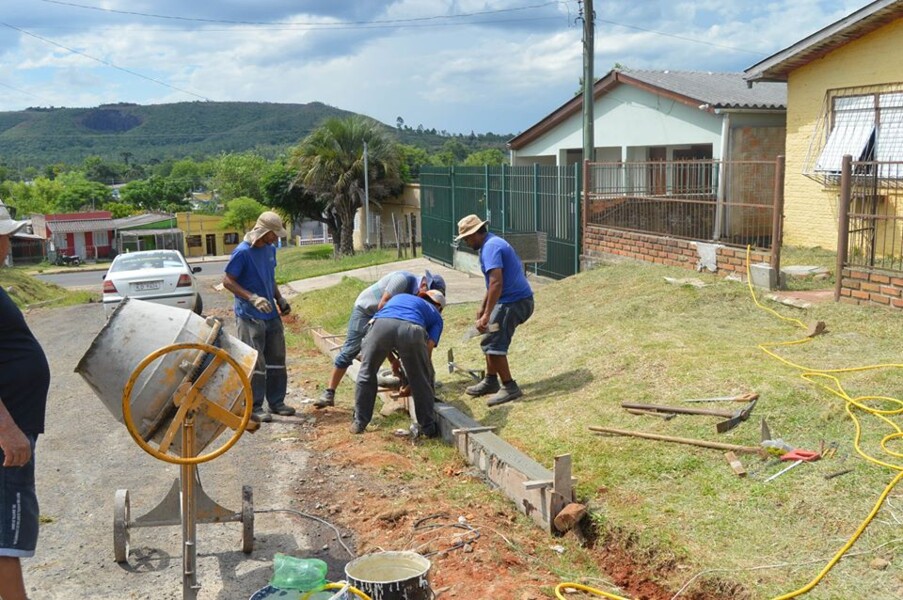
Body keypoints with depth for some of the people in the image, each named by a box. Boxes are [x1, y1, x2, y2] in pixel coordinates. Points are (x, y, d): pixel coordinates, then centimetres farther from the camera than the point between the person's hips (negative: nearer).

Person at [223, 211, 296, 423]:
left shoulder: (270, 249, 9)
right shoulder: (242, 252, -15)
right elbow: (228, 281, -14)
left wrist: (280, 299, 8)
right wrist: (253, 298, -25)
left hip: (271, 314, 8)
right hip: (250, 317, -8)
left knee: (276, 359, 12)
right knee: (255, 363, -3)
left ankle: (276, 402, 23)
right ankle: (254, 407, 7)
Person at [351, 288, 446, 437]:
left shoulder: (399, 297, 46)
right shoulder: (436, 317, 35)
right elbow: (427, 351, 22)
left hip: (380, 324, 2)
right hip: (411, 329, -2)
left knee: (367, 374, 22)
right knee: (421, 380, 18)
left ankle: (359, 422, 28)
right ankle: (428, 427, 28)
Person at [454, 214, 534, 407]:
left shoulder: (490, 247, -18)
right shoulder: (493, 243, 15)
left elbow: (496, 283, -28)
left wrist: (486, 315, -28)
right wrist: (482, 307, 30)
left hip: (513, 302, -10)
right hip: (514, 299, 10)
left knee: (493, 344, -8)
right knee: (493, 341, 18)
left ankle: (510, 387, -2)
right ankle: (490, 381, 27)